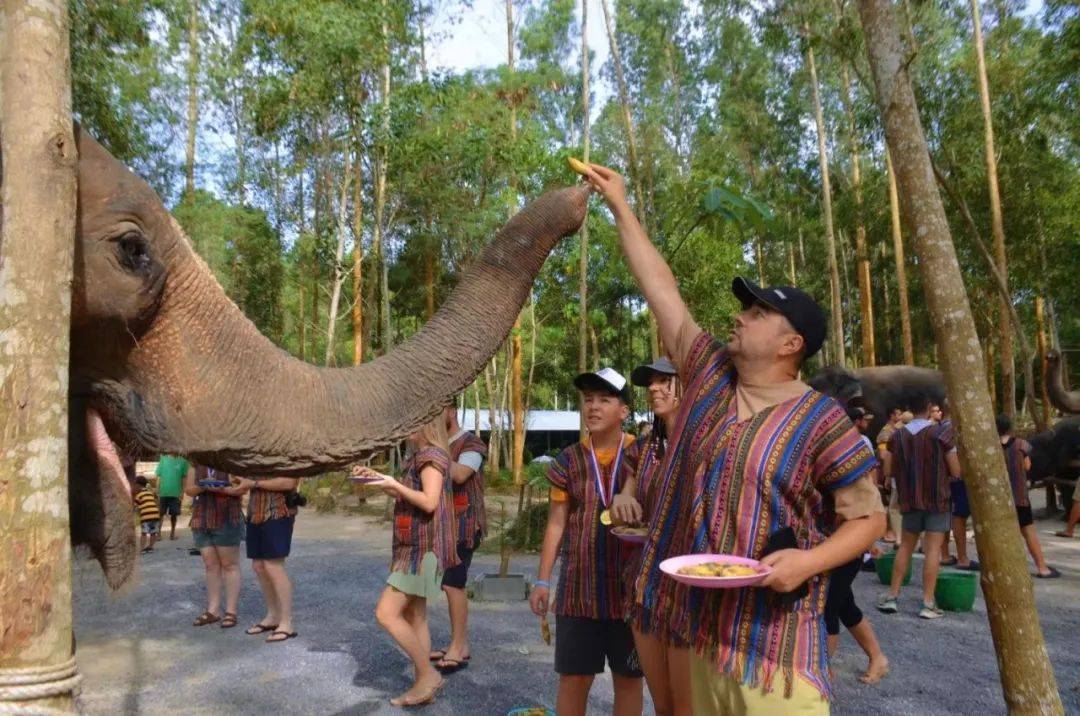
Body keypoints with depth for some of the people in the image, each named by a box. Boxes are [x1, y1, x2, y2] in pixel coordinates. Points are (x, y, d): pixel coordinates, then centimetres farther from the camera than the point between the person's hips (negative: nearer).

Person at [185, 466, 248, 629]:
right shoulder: (195, 465, 12)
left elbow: (243, 487, -9)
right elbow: (188, 489, 8)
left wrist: (221, 489, -23)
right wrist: (203, 486, -13)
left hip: (227, 520, -5)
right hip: (202, 521, 5)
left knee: (229, 564, 0)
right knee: (210, 565, 9)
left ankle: (231, 611, 4)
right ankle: (213, 610, 16)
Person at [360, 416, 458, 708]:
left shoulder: (432, 454, -15)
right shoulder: (419, 455, 15)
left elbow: (429, 502, -24)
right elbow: (407, 496, 22)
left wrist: (394, 484, -16)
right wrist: (376, 476, 14)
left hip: (423, 548, -10)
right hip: (413, 547, 10)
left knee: (386, 613, -10)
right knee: (414, 617, 12)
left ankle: (428, 675, -1)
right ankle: (422, 685, 18)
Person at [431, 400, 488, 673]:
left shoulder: (471, 443, -7)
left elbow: (459, 475, -24)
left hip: (464, 524, -7)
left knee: (453, 584, -11)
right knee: (453, 585, 9)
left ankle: (457, 649, -5)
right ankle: (461, 646, 16)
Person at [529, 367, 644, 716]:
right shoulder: (568, 461, 3)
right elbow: (556, 524, 6)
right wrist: (542, 580, 3)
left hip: (631, 586, -1)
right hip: (578, 588, 1)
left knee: (628, 677, 12)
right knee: (573, 677, 9)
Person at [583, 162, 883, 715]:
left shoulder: (820, 419, -9)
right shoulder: (710, 374, 4)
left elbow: (869, 517, -3)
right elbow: (662, 290, 8)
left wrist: (808, 560, -21)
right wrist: (620, 207, 12)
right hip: (703, 619, 6)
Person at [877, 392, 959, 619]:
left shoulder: (897, 436, 0)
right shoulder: (942, 434, -9)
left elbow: (889, 470, 2)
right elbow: (956, 471, -8)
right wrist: (939, 469, 12)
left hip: (909, 499, 3)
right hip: (936, 499, -3)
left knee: (905, 547, 13)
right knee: (932, 549, 0)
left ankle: (892, 596, 12)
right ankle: (928, 603, 2)